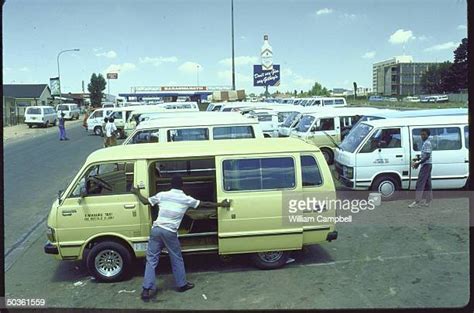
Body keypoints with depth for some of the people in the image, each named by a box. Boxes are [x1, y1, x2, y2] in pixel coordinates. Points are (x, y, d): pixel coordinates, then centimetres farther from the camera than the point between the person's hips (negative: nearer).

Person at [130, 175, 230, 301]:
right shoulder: (186, 199, 5)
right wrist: (221, 204, 23)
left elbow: (145, 201, 16)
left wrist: (137, 193, 34)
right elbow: (205, 204, 12)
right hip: (170, 232, -2)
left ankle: (147, 290, 4)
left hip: (156, 229, 2)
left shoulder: (162, 195, 8)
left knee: (151, 260, 7)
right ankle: (182, 285, 26)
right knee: (176, 259, 15)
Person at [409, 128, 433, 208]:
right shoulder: (426, 143, 17)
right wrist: (417, 160, 17)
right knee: (427, 184, 11)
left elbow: (427, 156, -22)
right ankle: (427, 201, 15)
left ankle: (417, 201, -14)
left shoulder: (427, 143, -15)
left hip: (426, 165, -11)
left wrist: (418, 163, -23)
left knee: (420, 183, -12)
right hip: (427, 165, 11)